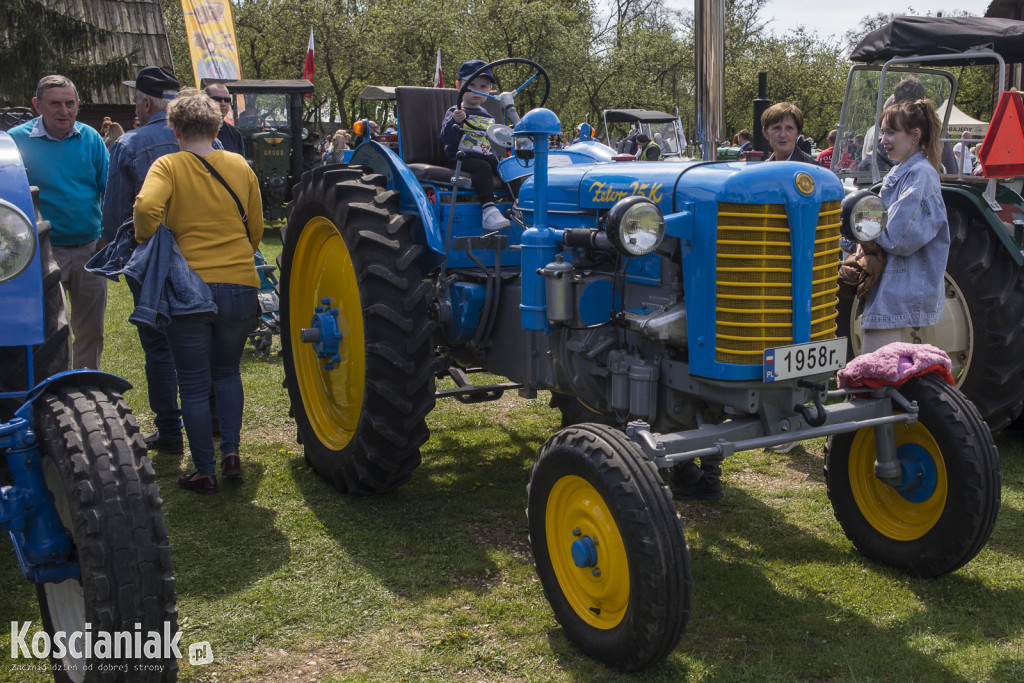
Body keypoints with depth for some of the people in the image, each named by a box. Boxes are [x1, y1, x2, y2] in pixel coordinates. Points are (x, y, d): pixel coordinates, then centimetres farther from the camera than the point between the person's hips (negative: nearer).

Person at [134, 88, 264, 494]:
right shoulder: (239, 166, 7)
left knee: (194, 384, 9)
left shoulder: (168, 166, -4)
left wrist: (150, 247, -5)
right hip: (241, 286, 3)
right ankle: (231, 452, 15)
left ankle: (205, 472, 14)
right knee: (227, 371, 23)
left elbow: (147, 207, -23)